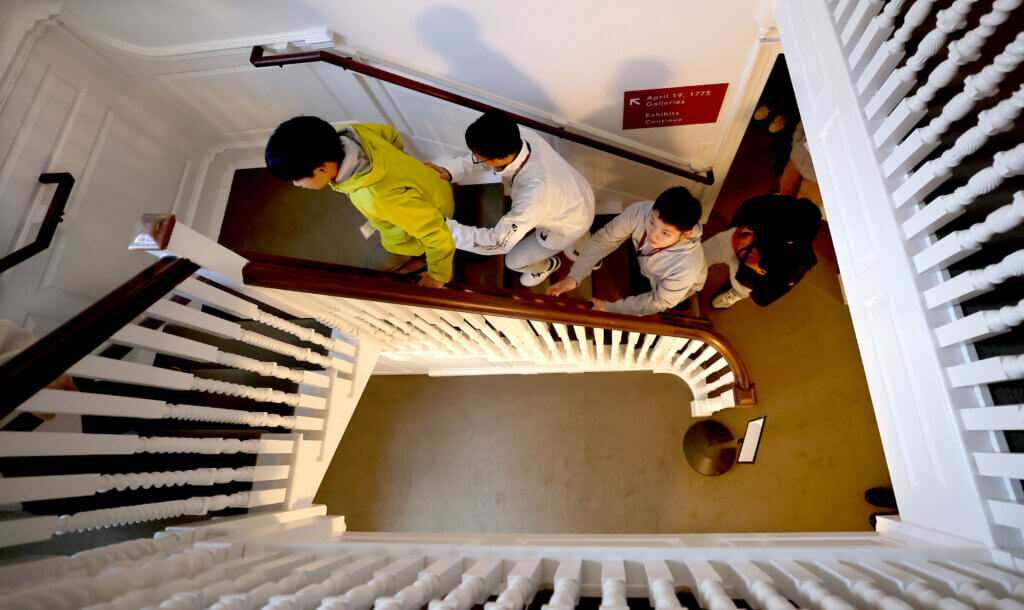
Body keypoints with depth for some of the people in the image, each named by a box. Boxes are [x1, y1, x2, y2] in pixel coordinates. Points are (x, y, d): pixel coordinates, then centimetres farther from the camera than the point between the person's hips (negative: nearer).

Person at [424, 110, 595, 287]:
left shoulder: (533, 192, -46)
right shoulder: (523, 136, -25)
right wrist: (450, 172, -21)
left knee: (514, 260, 7)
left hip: (570, 225, -6)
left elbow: (499, 242, -35)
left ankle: (545, 266, 45)